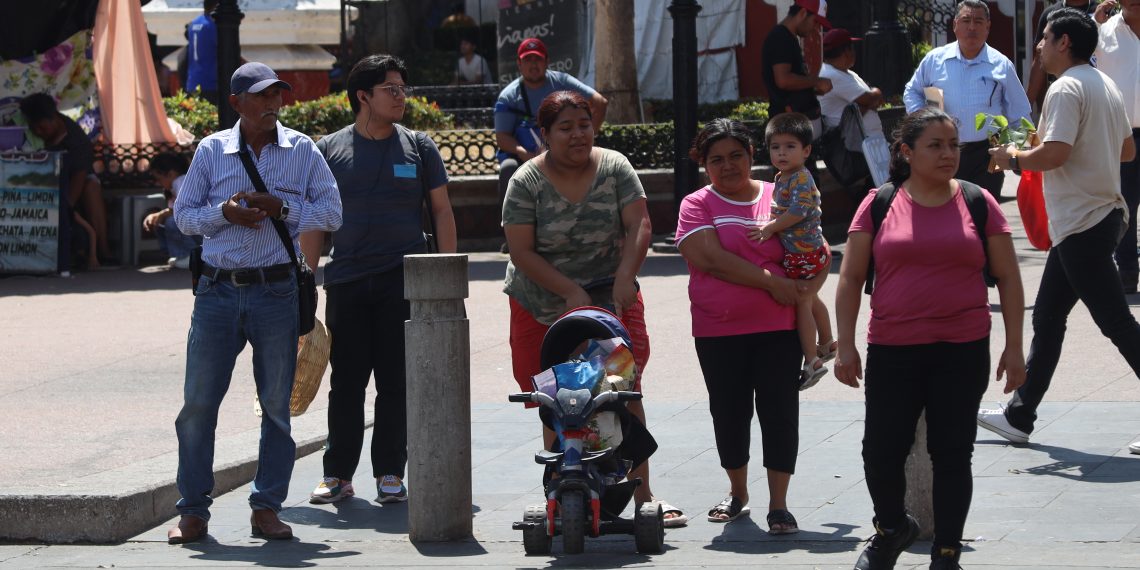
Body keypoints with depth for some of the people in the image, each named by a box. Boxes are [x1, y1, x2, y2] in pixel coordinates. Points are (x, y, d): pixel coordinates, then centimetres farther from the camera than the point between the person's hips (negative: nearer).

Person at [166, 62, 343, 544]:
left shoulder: (302, 151, 4)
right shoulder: (211, 150, 5)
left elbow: (331, 213, 3)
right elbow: (184, 215, 8)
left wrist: (282, 209, -12)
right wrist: (224, 213, -11)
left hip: (276, 291, 0)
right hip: (218, 289, 0)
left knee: (277, 404, 4)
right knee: (198, 402, -2)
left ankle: (266, 508, 13)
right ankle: (193, 512, 6)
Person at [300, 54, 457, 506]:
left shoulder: (418, 147, 6)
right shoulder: (329, 150, 5)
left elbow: (442, 211, 10)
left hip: (405, 279, 0)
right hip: (347, 279, 0)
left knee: (396, 381, 2)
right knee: (346, 382, 3)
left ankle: (390, 474, 9)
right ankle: (338, 474, 9)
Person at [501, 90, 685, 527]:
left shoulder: (614, 168, -1)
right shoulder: (527, 182, -7)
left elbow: (639, 226, -8)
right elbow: (521, 252, -12)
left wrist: (625, 276, -25)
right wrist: (571, 292, -20)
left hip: (610, 300, 1)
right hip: (542, 307, -1)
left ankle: (642, 495, -6)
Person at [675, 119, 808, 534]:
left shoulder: (779, 198, 7)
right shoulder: (697, 205, 1)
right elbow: (711, 258, -13)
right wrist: (771, 282, -15)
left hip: (778, 328, 0)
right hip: (717, 332, 0)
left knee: (779, 412, -4)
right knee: (729, 413, 9)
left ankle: (778, 504, 1)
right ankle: (738, 495, 28)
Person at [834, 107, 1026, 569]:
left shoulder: (977, 203, 4)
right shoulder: (879, 204, 3)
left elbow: (1008, 277, 7)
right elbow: (851, 278, 6)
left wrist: (1014, 346, 2)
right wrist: (845, 345, 0)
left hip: (962, 353, 0)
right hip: (892, 352, 0)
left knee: (952, 453, 2)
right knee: (881, 450, 1)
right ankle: (891, 527, 29)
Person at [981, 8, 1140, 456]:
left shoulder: (1066, 89, -16)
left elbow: (1054, 153, -26)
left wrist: (1014, 158, -9)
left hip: (1083, 226, -10)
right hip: (1102, 214, 10)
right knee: (1046, 319, 15)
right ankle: (1020, 416, 21)